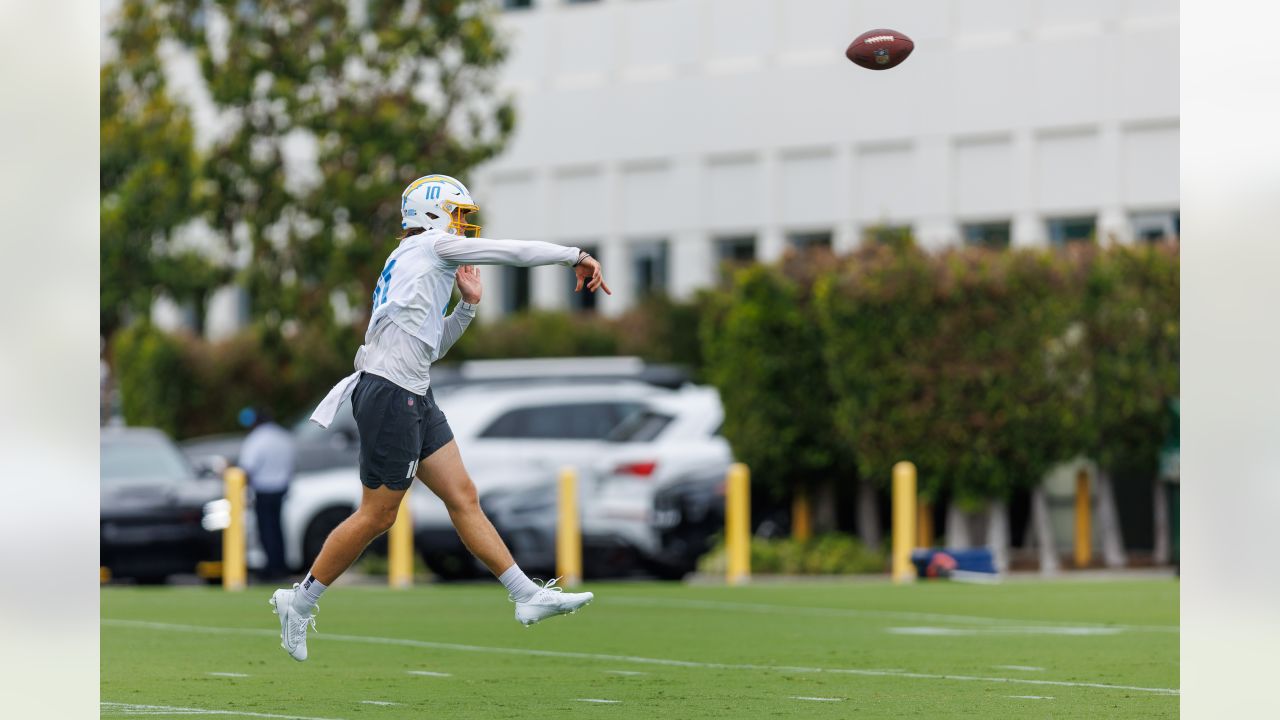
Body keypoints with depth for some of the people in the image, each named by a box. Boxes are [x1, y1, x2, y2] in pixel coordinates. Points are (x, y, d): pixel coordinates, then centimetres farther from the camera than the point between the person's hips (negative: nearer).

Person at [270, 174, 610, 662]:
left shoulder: (412, 262, 21)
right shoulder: (434, 245, -4)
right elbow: (516, 253, -7)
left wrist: (467, 306, 18)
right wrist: (576, 256, 3)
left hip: (414, 399, 10)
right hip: (391, 396, -10)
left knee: (462, 496, 5)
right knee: (377, 517, -2)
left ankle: (528, 596, 2)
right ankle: (300, 601, 8)